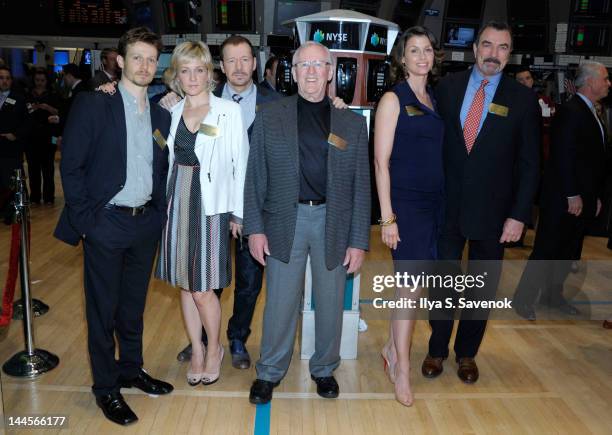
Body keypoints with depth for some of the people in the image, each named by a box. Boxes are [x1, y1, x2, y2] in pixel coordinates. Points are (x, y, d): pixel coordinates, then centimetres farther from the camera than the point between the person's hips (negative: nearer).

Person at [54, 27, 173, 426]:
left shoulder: (161, 115, 7)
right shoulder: (92, 105, -7)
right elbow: (71, 165, -8)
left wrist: (160, 212, 3)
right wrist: (84, 219, -11)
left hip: (146, 223, 5)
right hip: (106, 224, -4)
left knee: (134, 305, 18)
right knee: (103, 309, 8)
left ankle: (131, 369, 37)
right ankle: (106, 388, 24)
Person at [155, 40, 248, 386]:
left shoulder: (229, 111, -4)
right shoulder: (172, 111, 8)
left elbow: (241, 163, -4)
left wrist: (238, 212, -6)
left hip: (211, 204, -4)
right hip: (178, 202, 5)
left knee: (202, 288, -1)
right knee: (185, 284, 12)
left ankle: (214, 349, 24)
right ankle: (197, 351, 29)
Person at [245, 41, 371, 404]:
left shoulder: (352, 123, 4)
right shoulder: (269, 116, 3)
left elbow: (361, 185, 2)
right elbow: (255, 176, 2)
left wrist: (359, 241, -2)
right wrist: (255, 228, -4)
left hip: (334, 222, 1)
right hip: (285, 220, -1)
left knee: (331, 303, 12)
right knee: (280, 302, 7)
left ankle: (324, 368, 35)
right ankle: (270, 372, 29)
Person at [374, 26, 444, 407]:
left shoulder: (435, 99, 13)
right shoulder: (393, 100, -6)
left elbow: (437, 153, 15)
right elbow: (382, 162, -10)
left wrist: (442, 199, 7)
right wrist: (387, 217, -15)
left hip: (434, 201, 6)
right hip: (405, 201, -6)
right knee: (411, 284, -5)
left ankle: (393, 348, 29)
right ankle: (402, 368, 11)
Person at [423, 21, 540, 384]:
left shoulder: (523, 98, -3)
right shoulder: (448, 86, 1)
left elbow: (530, 163, -2)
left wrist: (519, 215, -8)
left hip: (492, 212, 0)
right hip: (447, 206, 1)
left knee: (482, 288, 12)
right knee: (442, 283, 11)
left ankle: (467, 353, 33)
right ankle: (438, 349, 31)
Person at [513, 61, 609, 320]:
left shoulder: (591, 113, 14)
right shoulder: (570, 112, -14)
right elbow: (563, 157, -20)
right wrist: (572, 196, -19)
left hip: (583, 199, 9)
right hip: (563, 199, -9)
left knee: (567, 251, 16)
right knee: (545, 250, -1)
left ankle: (553, 295, 30)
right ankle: (523, 299, 11)